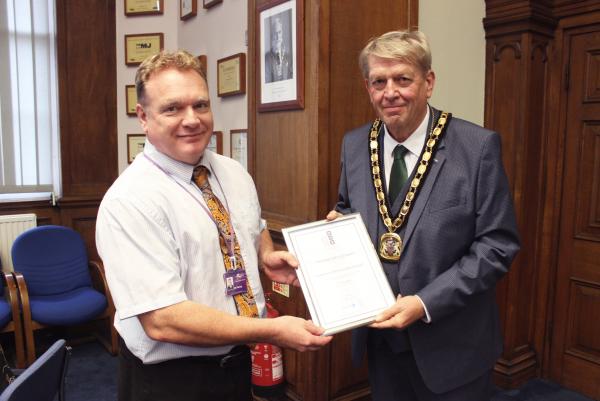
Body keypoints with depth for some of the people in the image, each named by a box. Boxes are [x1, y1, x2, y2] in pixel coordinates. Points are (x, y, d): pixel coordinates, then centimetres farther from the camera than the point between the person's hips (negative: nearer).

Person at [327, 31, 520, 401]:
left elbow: (498, 244, -13)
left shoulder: (478, 146, -15)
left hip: (451, 343, -3)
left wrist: (425, 302, -21)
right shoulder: (354, 145, -2)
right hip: (380, 334, 4)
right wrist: (338, 221, -11)